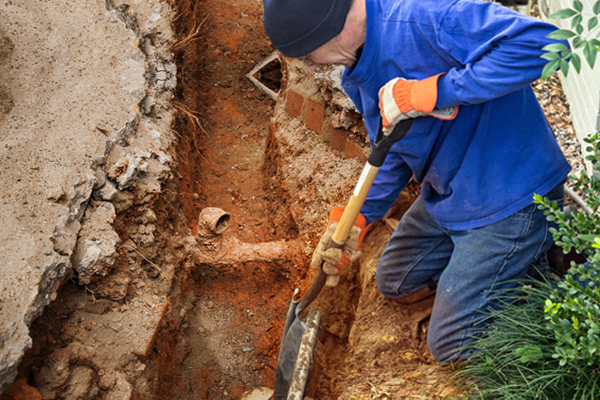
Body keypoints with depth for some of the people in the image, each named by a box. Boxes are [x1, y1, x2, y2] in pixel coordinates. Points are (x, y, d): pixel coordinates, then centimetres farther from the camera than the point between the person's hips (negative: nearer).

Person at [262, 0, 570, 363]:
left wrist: (431, 93, -36)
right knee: (396, 284, 24)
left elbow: (538, 41, -38)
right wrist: (359, 216, 0)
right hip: (446, 195, 9)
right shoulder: (358, 73, 1)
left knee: (452, 347, -2)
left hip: (513, 195, -9)